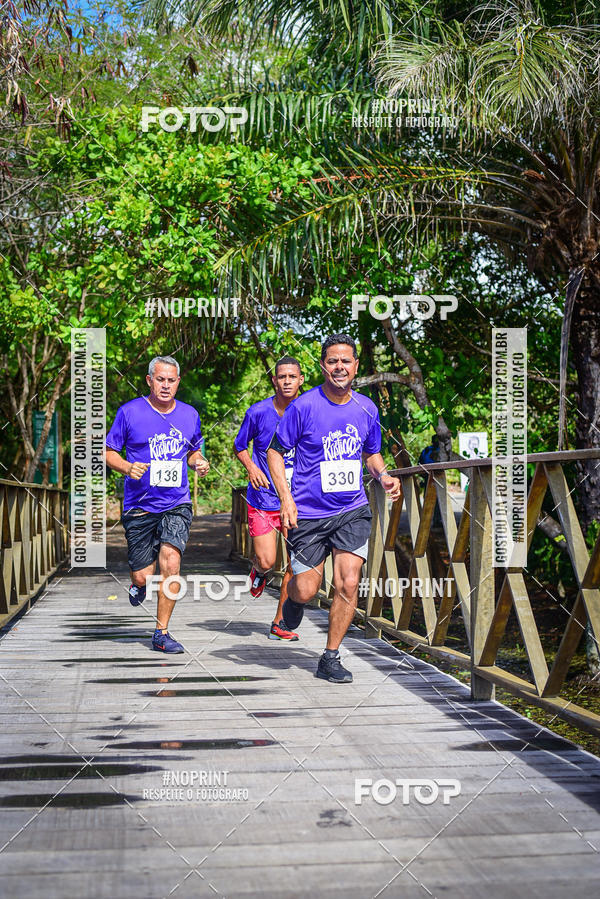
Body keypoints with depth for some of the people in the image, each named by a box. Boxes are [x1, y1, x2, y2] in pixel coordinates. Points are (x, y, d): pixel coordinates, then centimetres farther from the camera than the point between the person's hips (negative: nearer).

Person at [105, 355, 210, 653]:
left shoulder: (189, 415, 7)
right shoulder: (130, 412, -4)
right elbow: (109, 452, 2)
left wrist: (199, 462, 0)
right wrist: (127, 467, -18)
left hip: (176, 505, 2)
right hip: (139, 506, -1)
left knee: (170, 560, -19)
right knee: (143, 577, -1)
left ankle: (161, 633, -4)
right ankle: (138, 585, 41)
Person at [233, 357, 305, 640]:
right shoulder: (258, 412, -8)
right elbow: (240, 446, 6)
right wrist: (251, 467, -12)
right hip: (263, 498, -2)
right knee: (267, 561, -9)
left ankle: (279, 623, 12)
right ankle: (258, 570, 31)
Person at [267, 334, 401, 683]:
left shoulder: (367, 409, 4)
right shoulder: (304, 406, -8)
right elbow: (275, 451, -2)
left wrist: (384, 476, -2)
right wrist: (286, 498, -13)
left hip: (352, 512, 3)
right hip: (308, 513, -2)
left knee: (348, 584, -9)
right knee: (306, 590, -2)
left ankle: (330, 658, 8)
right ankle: (293, 599, 38)